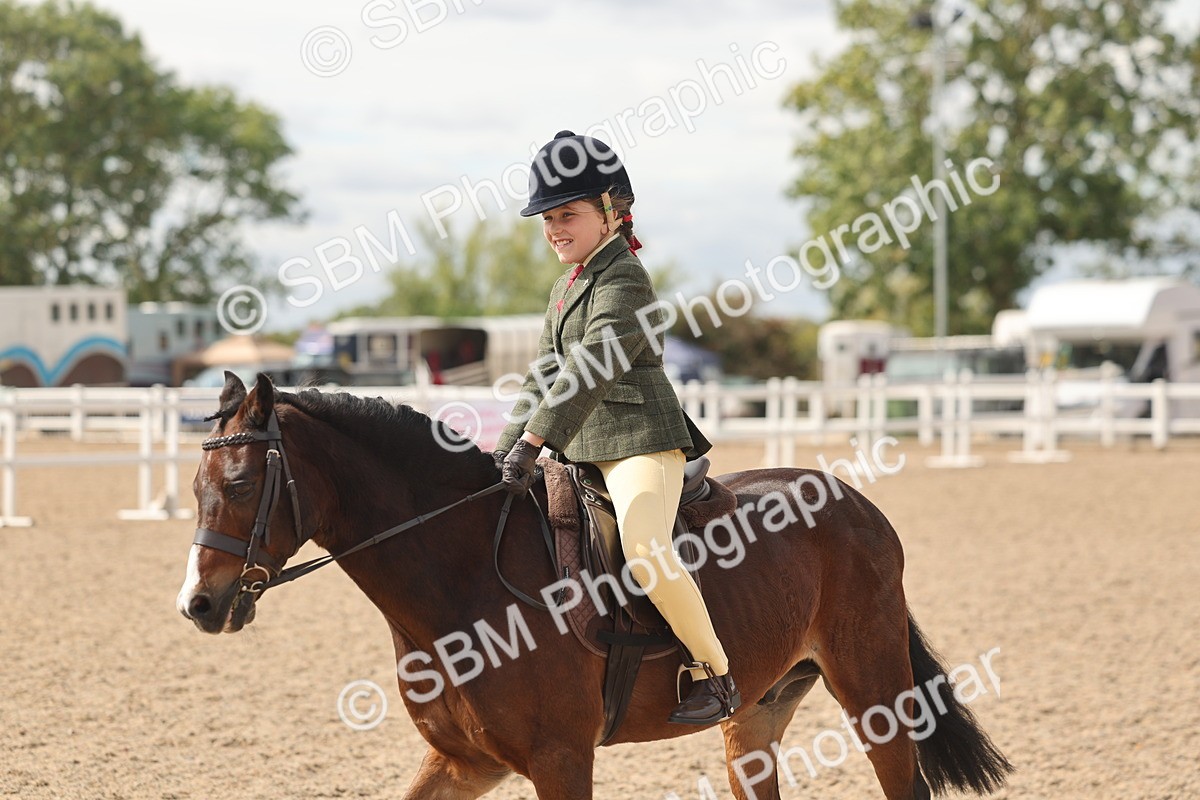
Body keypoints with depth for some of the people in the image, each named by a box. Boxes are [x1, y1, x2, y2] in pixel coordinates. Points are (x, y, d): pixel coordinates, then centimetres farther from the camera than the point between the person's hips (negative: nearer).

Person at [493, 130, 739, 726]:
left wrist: (531, 442, -29)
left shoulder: (623, 280, -13)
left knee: (643, 549, -32)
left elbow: (590, 370, -23)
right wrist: (506, 449, 8)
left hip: (641, 442, -11)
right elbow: (546, 376, 19)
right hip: (587, 451, 11)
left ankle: (716, 675, -19)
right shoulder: (568, 287, 17)